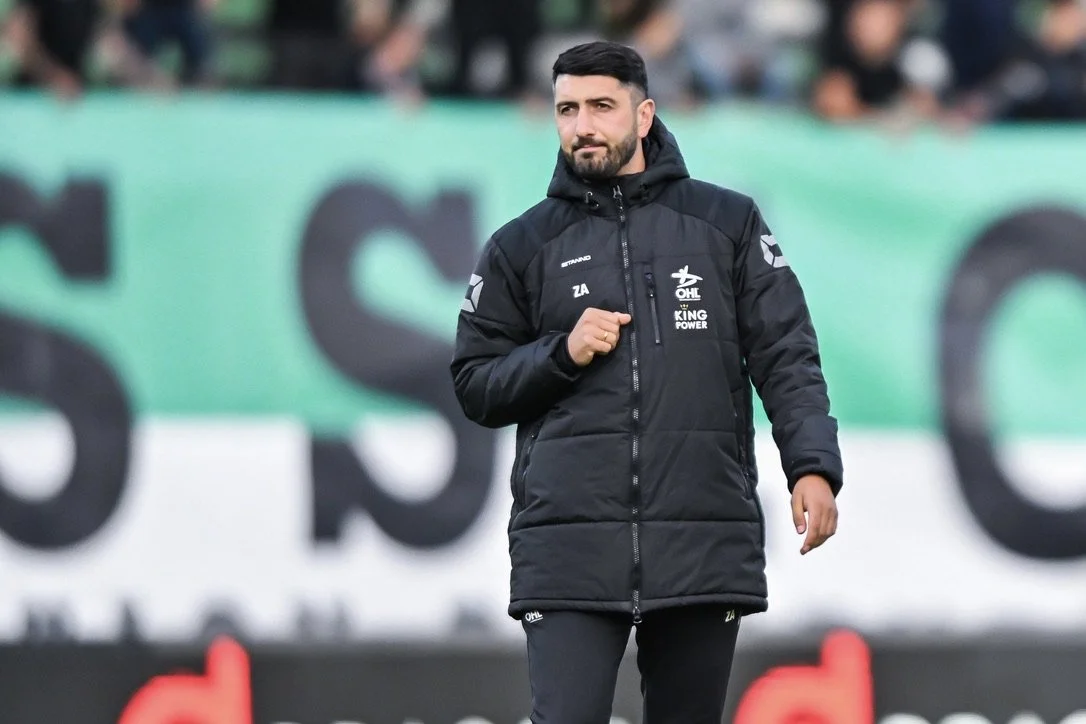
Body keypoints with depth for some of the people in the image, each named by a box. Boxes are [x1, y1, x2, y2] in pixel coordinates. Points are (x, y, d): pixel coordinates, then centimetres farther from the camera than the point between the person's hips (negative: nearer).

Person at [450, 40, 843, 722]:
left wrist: (813, 466, -10)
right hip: (570, 546, 0)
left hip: (705, 545, 0)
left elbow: (786, 358, 4)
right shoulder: (522, 246, 12)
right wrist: (561, 353, -5)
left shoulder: (728, 223, 10)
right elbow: (476, 385, 13)